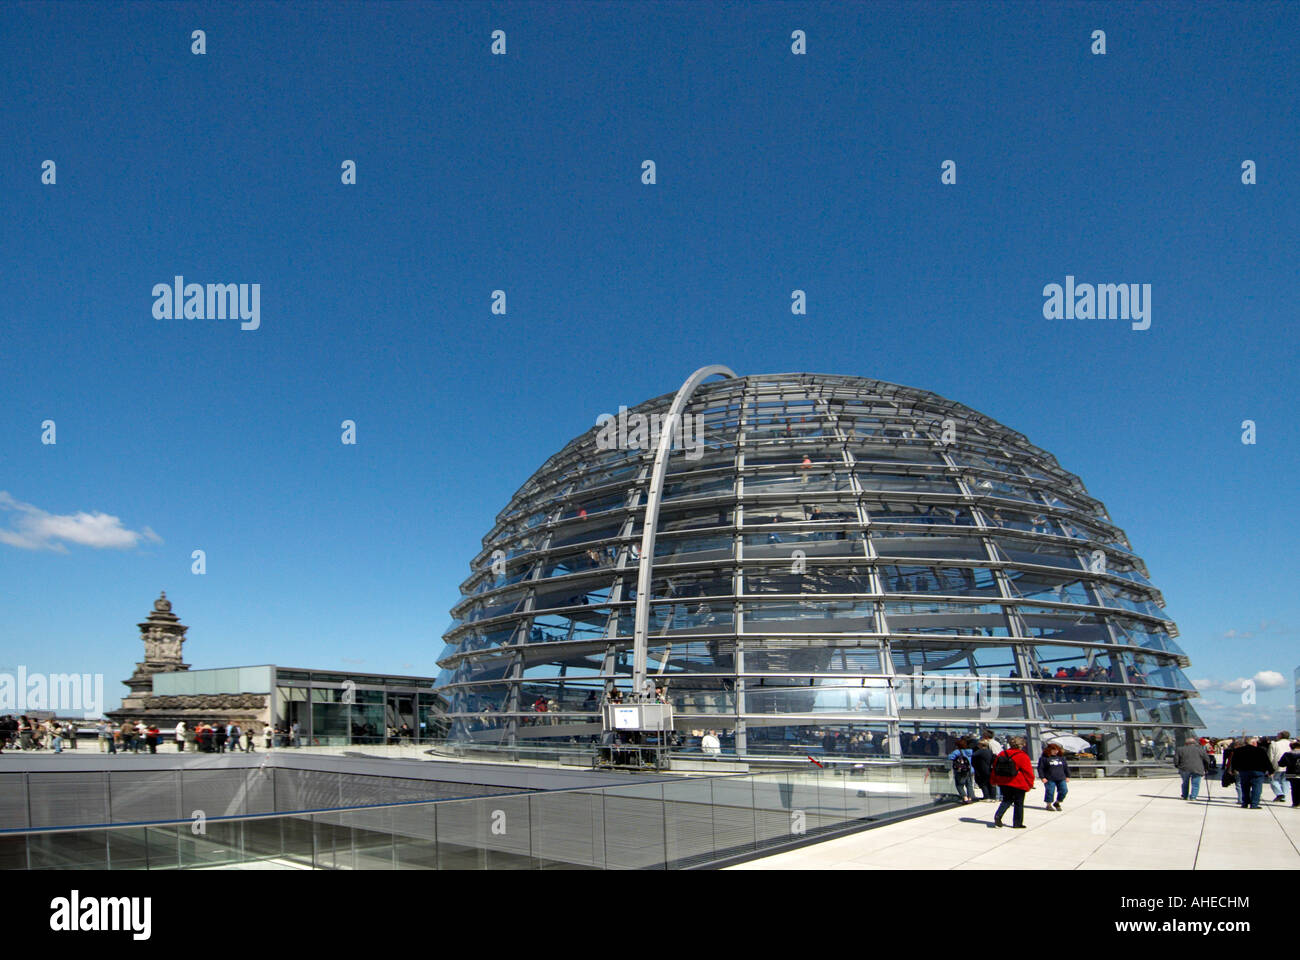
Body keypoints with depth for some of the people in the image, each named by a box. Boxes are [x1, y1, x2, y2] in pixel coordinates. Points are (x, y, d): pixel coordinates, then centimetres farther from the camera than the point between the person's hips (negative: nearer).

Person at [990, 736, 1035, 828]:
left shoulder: (1002, 754, 3)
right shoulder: (1023, 756, -13)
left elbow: (995, 767, 9)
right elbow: (1028, 772, -10)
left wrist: (994, 780, 20)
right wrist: (1030, 785, 2)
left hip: (1003, 783, 5)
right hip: (1018, 785, -5)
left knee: (1006, 800, 17)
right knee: (1018, 804, 9)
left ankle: (998, 815, -4)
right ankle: (1017, 823, 13)